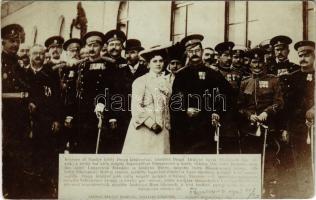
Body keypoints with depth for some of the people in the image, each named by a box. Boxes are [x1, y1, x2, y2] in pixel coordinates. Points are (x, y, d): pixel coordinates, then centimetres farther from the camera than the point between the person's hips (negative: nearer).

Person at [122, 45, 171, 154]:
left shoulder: (164, 82, 15)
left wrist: (167, 125, 13)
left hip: (161, 130, 5)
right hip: (144, 129, -5)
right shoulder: (140, 81, -3)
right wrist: (151, 123, -16)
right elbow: (136, 107, -11)